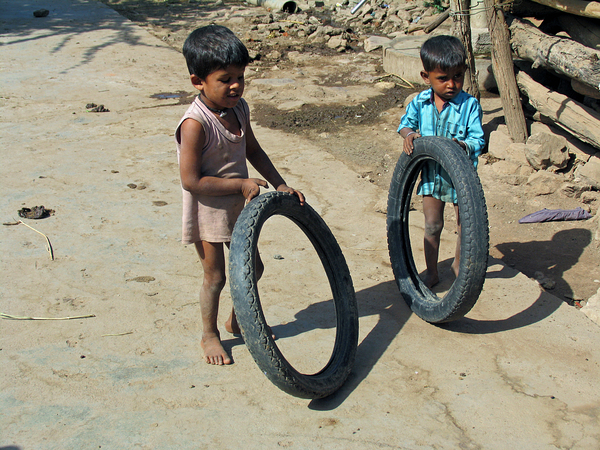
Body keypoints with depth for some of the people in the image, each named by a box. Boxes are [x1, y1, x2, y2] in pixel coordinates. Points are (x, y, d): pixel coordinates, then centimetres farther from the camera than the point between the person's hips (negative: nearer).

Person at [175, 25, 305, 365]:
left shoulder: (239, 108, -2)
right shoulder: (195, 124, -27)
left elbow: (253, 150, 13)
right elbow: (191, 181, -27)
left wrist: (280, 185, 6)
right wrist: (242, 184, -24)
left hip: (238, 207, 8)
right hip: (207, 212, -7)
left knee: (253, 266, 18)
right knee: (216, 275, 6)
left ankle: (237, 320, 43)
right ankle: (210, 335, 30)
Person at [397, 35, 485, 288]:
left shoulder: (470, 105, -16)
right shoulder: (420, 102, -7)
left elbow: (478, 140, -17)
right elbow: (406, 122, 7)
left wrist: (462, 145, -39)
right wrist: (408, 133, -16)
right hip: (432, 173, 2)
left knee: (464, 225, 13)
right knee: (432, 225, 10)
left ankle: (459, 263, 39)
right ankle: (431, 272, 26)